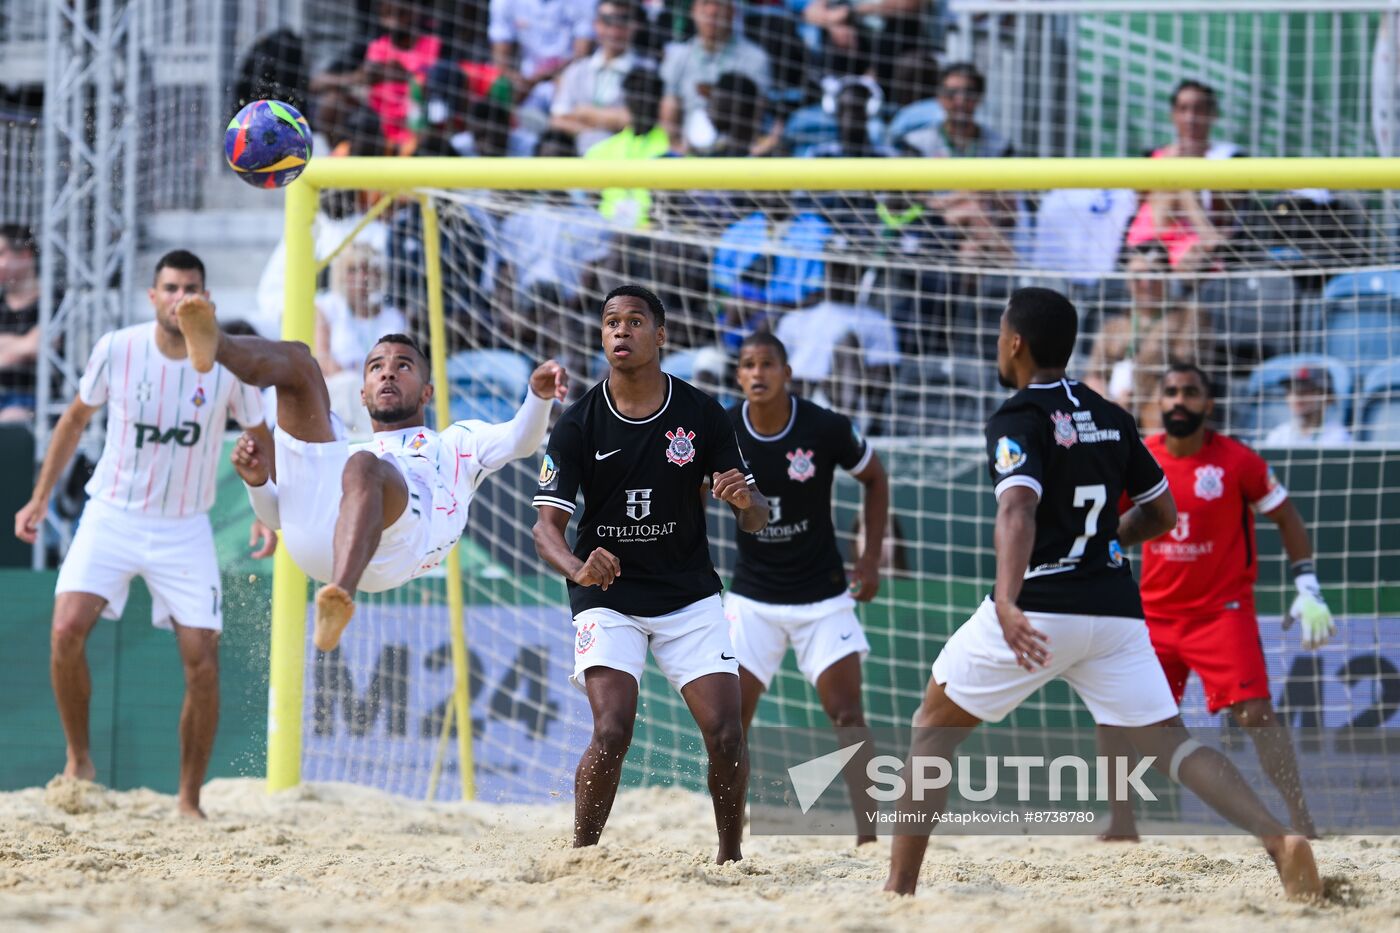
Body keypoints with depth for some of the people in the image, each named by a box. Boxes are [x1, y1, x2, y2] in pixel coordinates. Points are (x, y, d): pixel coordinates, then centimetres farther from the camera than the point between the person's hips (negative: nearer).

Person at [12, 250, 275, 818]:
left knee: (203, 663, -7)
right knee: (68, 630, -21)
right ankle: (79, 760, 0)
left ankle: (189, 801, 7)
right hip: (111, 516, 0)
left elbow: (260, 439, 7)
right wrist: (41, 498, 8)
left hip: (185, 531, 0)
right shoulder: (116, 350, -10)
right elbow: (75, 420, 8)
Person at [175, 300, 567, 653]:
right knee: (295, 357, -2)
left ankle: (340, 597, -67)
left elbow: (518, 441, 19)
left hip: (398, 541, -3)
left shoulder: (457, 444, 41)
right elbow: (277, 513, 34)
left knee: (361, 466, -41)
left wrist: (539, 397, -4)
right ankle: (213, 345, -40)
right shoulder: (347, 449, 47)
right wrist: (258, 480, 10)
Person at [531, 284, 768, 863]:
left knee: (725, 734, -8)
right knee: (612, 732, -20)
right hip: (607, 598, -2)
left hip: (690, 594, 2)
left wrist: (747, 501, -26)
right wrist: (577, 567, -35)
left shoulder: (701, 414, -4)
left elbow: (754, 520, 0)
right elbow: (547, 525, -12)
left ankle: (731, 857, 11)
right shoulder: (579, 424, -8)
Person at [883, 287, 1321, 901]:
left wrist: (1007, 600, -40)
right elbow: (1162, 513, 21)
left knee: (933, 727, 12)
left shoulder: (1018, 420, -7)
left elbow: (1018, 509, -26)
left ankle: (899, 889, 8)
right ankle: (1278, 840, -24)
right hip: (1114, 611, 5)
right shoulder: (1111, 418, 13)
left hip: (1038, 610, -5)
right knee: (1168, 742, 0)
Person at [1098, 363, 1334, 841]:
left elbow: (1286, 518, 0)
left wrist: (1308, 590, -6)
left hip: (1223, 609, -4)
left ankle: (1301, 824, -15)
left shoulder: (1237, 460, -9)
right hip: (1154, 611, 4)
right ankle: (1121, 825, 15)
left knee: (1254, 712, -17)